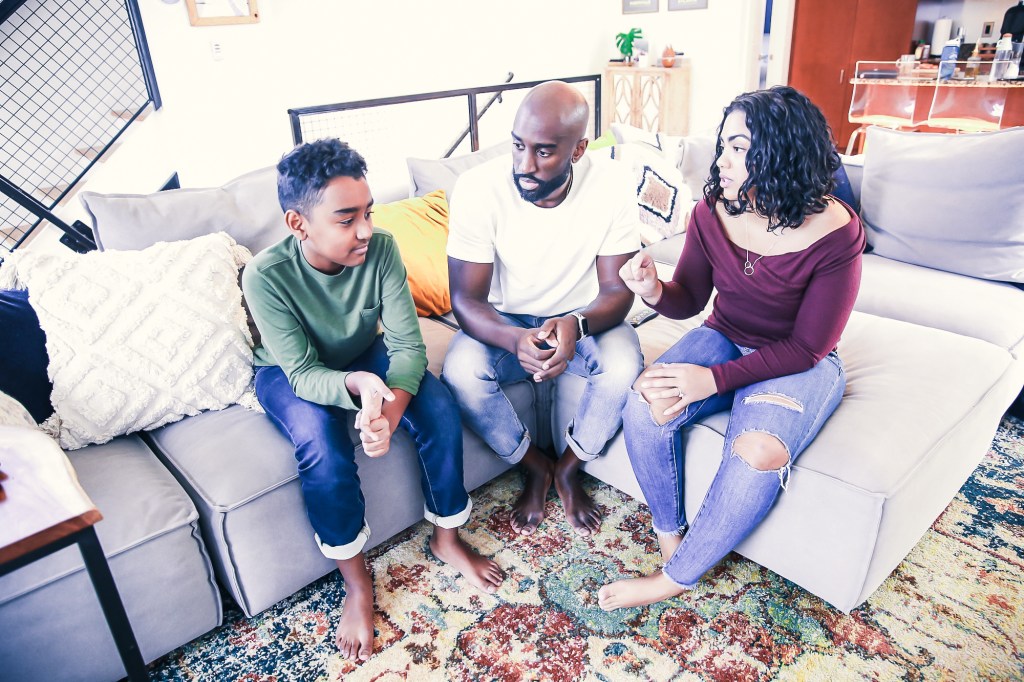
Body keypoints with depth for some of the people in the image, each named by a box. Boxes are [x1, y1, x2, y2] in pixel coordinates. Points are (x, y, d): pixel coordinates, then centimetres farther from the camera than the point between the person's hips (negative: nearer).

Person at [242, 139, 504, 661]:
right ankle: (356, 582, -7)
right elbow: (302, 372, -28)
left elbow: (408, 345, -23)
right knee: (324, 446, -33)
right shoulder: (266, 276, -30)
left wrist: (392, 406, -44)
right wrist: (357, 385, -51)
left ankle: (446, 538, 3)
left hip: (364, 356, 3)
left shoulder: (381, 250, -24)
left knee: (440, 410, -21)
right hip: (289, 373, -2)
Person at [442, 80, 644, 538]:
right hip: (504, 323, 0)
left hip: (582, 317, 1)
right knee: (460, 372, -29)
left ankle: (569, 469, 2)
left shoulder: (612, 185, -18)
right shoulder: (478, 187, -21)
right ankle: (535, 468, 1)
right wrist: (516, 341, -41)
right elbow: (467, 298, -20)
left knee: (624, 366, -30)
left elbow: (618, 290, -15)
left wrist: (576, 325, -38)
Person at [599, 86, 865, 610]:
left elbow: (807, 347, -17)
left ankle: (677, 578, -8)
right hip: (724, 340, 4)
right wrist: (654, 292, -23)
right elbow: (690, 300, 1)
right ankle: (670, 538, -2)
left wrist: (715, 379, -26)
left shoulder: (835, 234, -21)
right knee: (645, 406, -25)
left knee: (759, 454, -32)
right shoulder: (712, 212, -10)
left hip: (799, 364, -3)